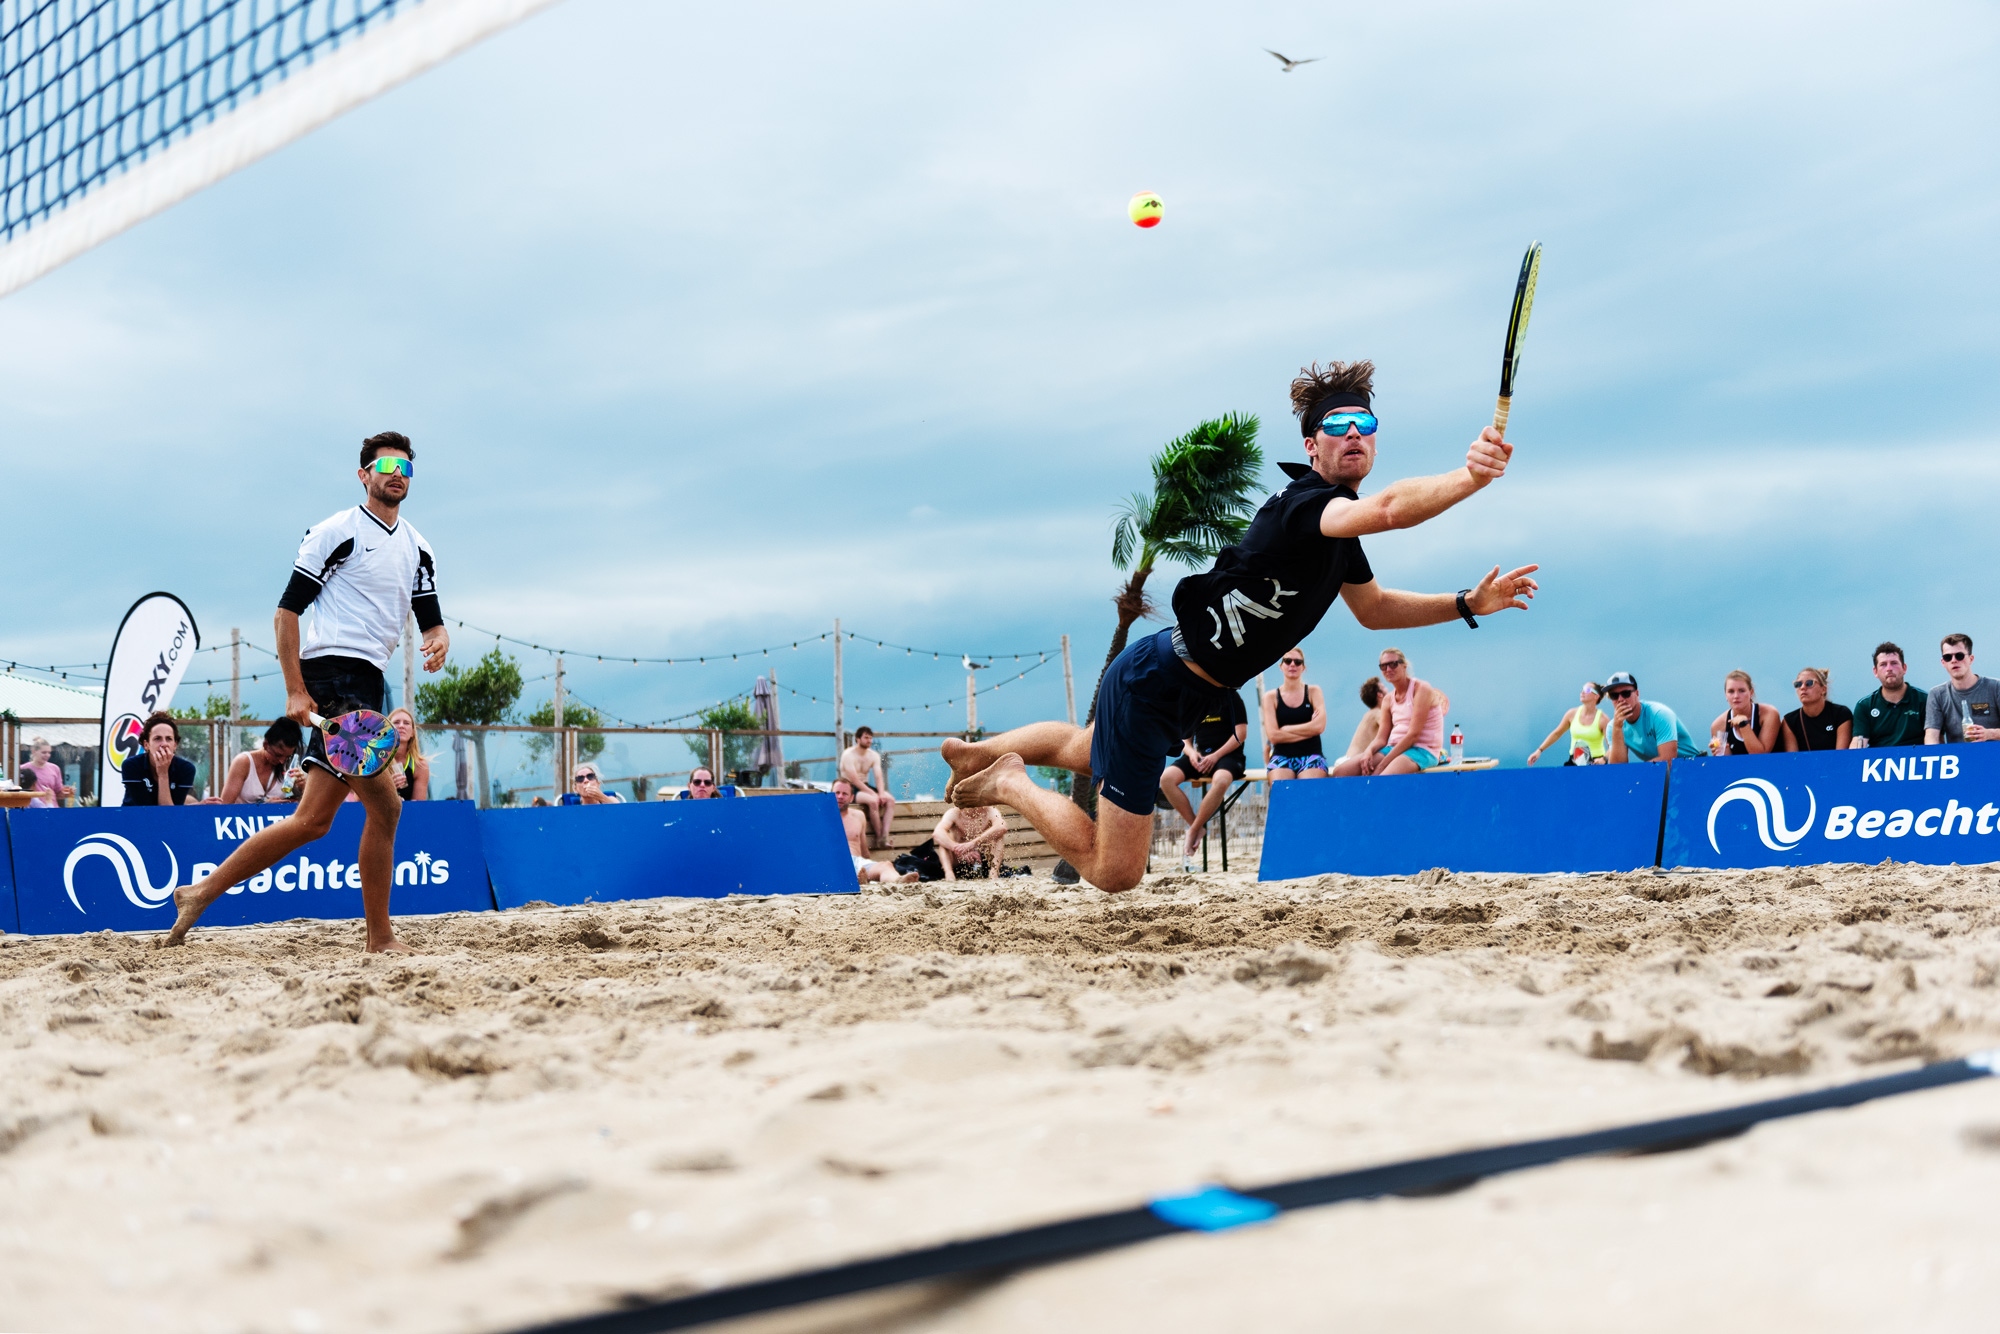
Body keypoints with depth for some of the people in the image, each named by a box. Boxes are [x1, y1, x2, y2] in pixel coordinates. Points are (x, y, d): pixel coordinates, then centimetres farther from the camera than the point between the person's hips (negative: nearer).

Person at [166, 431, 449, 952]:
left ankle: (202, 892, 10)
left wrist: (439, 641, -7)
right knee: (385, 806, -13)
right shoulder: (338, 531, -4)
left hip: (367, 684, 8)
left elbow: (432, 619, 19)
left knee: (313, 820, 4)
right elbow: (287, 609, -7)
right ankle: (379, 937, -6)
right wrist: (295, 690, -13)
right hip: (333, 673, -8)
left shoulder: (418, 547, 17)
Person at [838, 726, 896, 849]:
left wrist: (881, 793, -21)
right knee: (873, 801, -34)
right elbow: (854, 780, -20)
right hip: (851, 788, -7)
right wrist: (873, 794, -24)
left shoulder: (874, 756, 8)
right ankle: (879, 837, -25)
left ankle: (885, 835, -27)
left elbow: (878, 777, 0)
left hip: (866, 787, 7)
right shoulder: (848, 754, -12)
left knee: (890, 800, -18)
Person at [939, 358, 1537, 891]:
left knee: (1086, 751, 38)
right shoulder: (1303, 503, -24)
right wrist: (1469, 477, -62)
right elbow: (1389, 509, -46)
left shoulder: (1339, 530, 7)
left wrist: (1469, 603, 10)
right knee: (1112, 872, -7)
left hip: (1184, 690, 10)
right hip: (1155, 678, -10)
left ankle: (974, 752, 56)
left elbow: (1374, 608, 21)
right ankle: (1010, 783, 11)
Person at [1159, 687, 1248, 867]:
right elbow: (1185, 740, 19)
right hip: (1199, 756, 5)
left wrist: (1216, 756, -14)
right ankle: (1194, 824, -16)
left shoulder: (1230, 696, 3)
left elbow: (1241, 732, -4)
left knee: (1221, 781, -40)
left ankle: (1193, 832, -24)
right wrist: (1191, 752, -6)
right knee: (1166, 778, -25)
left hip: (1227, 755, -4)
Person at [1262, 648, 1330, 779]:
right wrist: (1308, 730, -3)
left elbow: (1320, 726, -4)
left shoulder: (1313, 691, 11)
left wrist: (1286, 729, -2)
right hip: (1281, 757, 0)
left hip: (1310, 755, 0)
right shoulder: (1271, 696, 9)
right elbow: (1273, 735, -3)